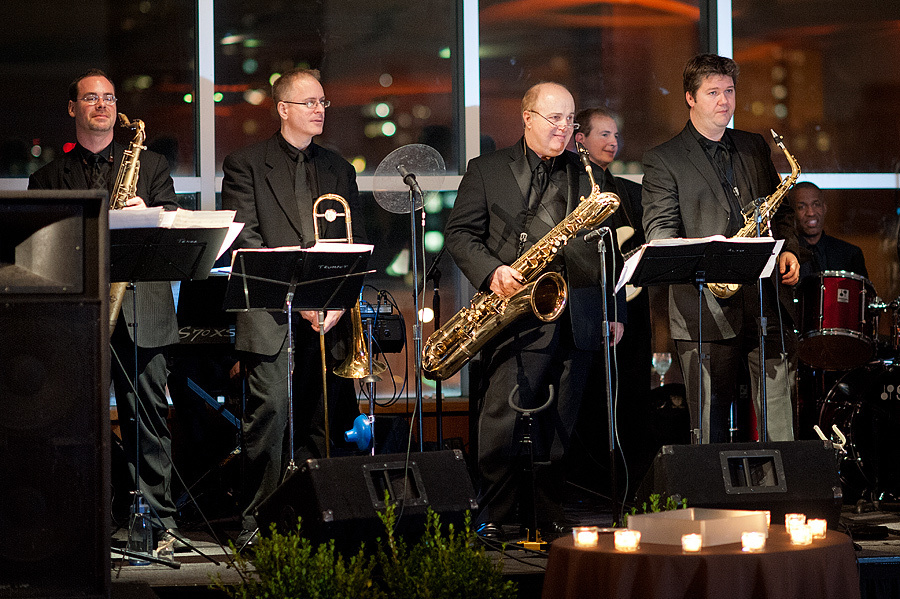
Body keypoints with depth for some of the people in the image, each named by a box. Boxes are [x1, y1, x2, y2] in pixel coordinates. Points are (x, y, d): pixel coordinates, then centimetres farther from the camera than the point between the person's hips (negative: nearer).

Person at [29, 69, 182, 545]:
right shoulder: (48, 177, 16)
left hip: (140, 312, 0)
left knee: (148, 416, -2)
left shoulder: (150, 165, 17)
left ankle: (161, 519, 1)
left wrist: (146, 216, -12)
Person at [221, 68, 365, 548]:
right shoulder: (246, 165, 4)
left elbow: (356, 246, 16)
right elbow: (243, 240, -6)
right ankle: (258, 519, -6)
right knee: (269, 414, -11)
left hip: (328, 315, 4)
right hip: (271, 312, -4)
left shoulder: (339, 170, 19)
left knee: (319, 422, 3)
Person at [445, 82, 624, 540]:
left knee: (559, 429, 6)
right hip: (517, 318, -3)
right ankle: (496, 518, 0)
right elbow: (459, 233, 2)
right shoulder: (486, 171, 7)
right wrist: (493, 272, -15)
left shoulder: (588, 176, 16)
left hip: (576, 320, 3)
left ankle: (549, 518, 15)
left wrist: (614, 312, 11)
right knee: (501, 423, -9)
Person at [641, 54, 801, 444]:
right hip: (706, 312, -3)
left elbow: (779, 212, 25)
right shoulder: (663, 159, 4)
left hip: (766, 304, 4)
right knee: (709, 428, -1)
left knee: (779, 423, -1)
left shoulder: (755, 148, 18)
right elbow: (659, 232, -6)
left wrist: (787, 249, 4)